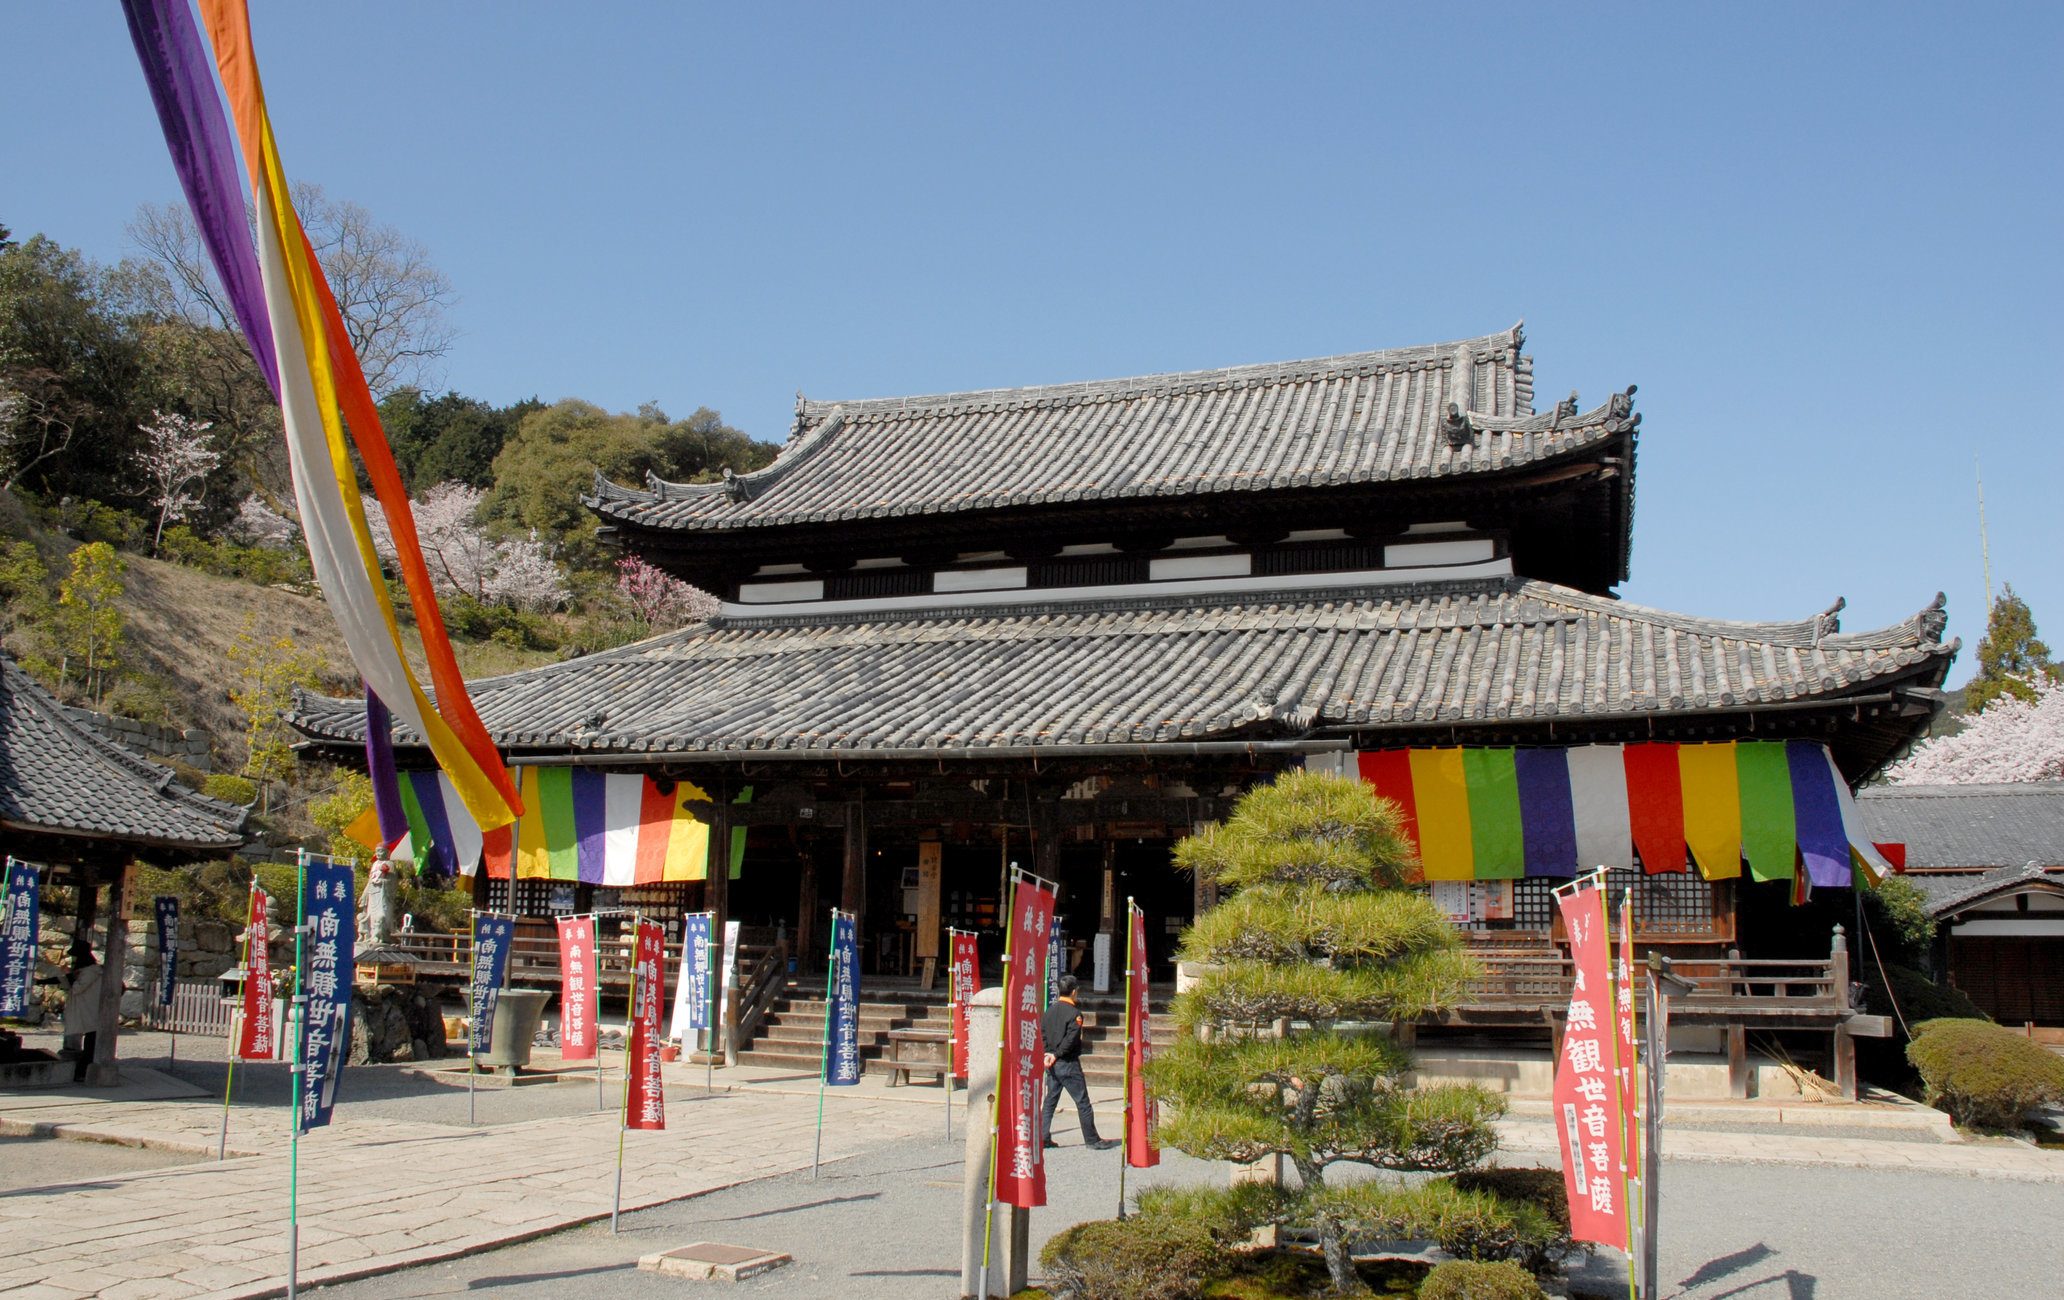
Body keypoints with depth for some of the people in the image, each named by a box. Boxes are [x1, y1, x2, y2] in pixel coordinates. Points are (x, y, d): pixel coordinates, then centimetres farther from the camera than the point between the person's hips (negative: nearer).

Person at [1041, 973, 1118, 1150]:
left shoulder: (1049, 1011, 8)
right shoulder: (1074, 1012, -13)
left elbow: (1041, 1034, 7)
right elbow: (1070, 1039, -19)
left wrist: (1050, 1054, 2)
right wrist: (1056, 1054, -10)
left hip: (1052, 1065, 7)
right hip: (1068, 1064, -7)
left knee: (1050, 1101, 12)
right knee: (1083, 1103, 2)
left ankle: (1043, 1137, 9)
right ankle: (1092, 1140, 7)